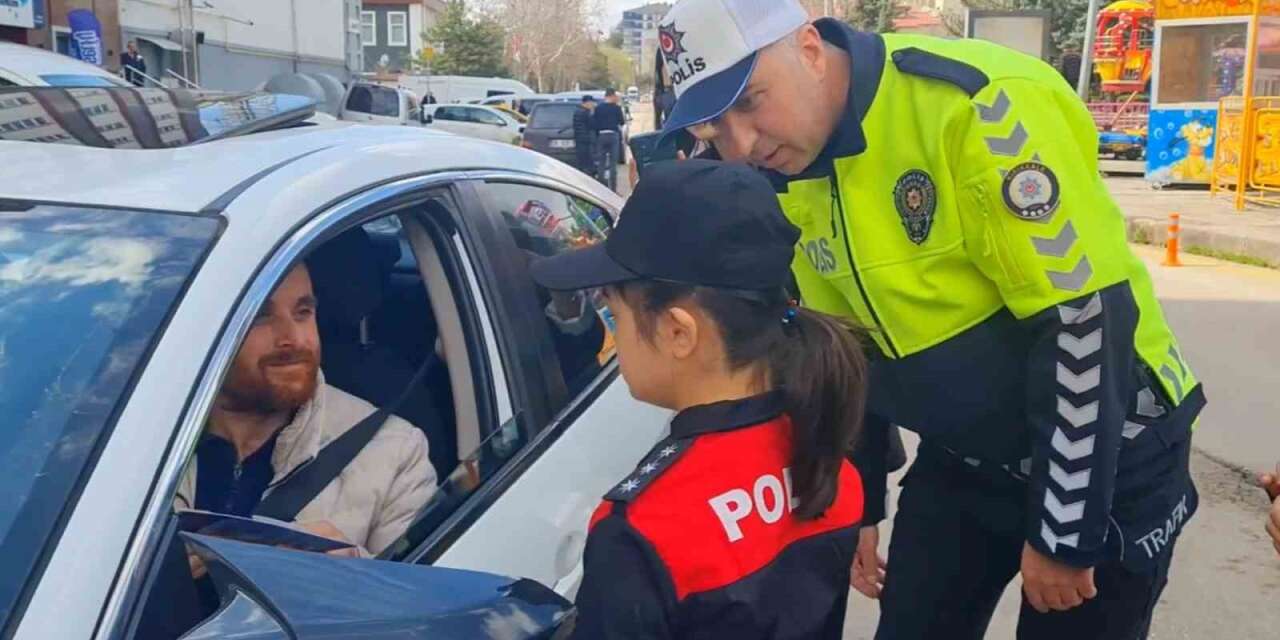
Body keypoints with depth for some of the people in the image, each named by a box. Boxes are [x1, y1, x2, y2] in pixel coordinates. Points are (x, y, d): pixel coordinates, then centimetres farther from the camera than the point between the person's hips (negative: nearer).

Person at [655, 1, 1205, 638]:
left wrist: (1063, 534, -19)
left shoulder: (977, 104, -25)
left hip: (1108, 460, -5)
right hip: (958, 461, 6)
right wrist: (854, 504, 12)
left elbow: (1086, 321, -25)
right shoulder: (792, 181, -3)